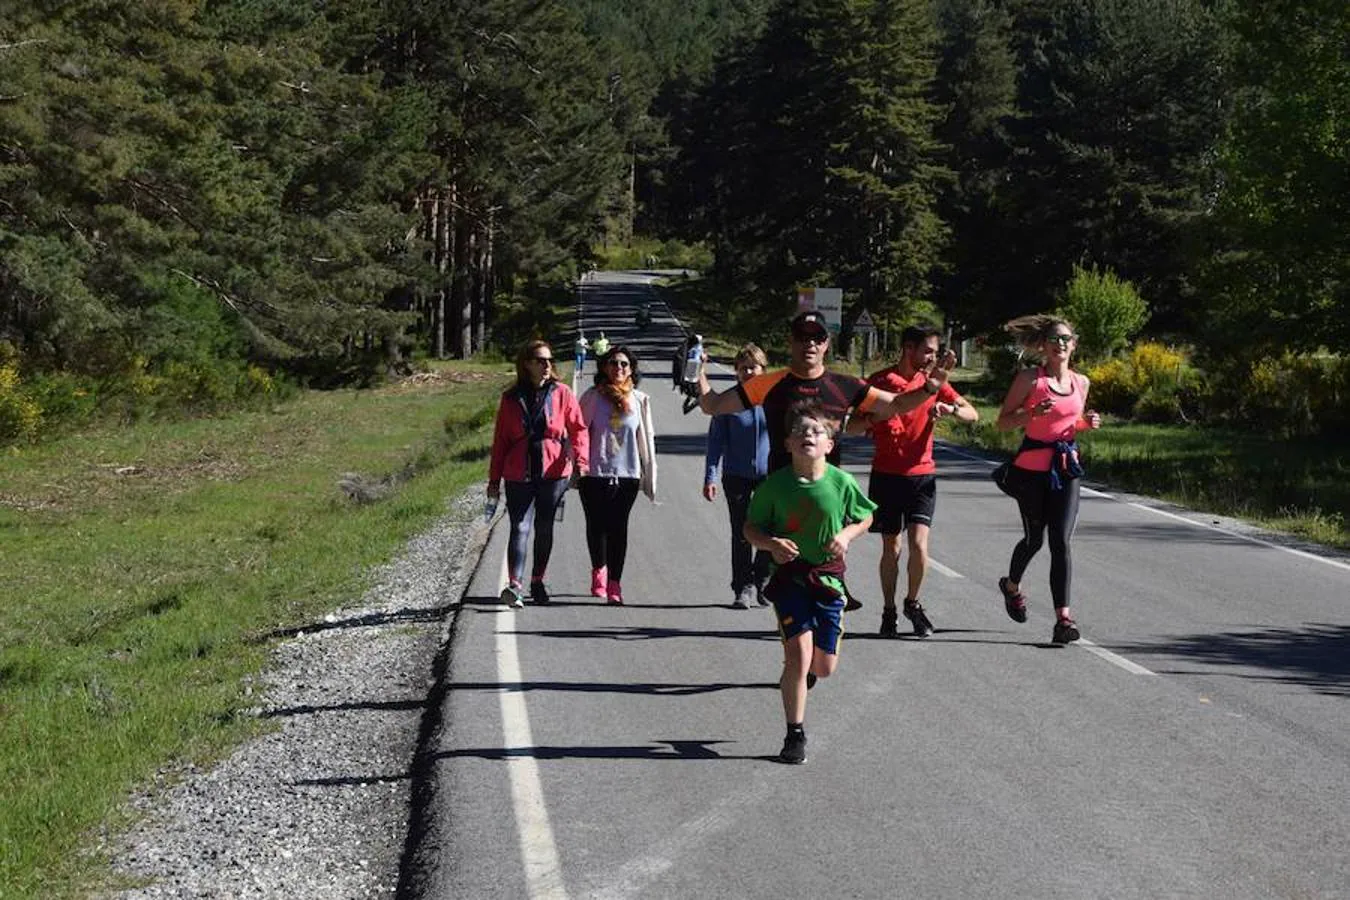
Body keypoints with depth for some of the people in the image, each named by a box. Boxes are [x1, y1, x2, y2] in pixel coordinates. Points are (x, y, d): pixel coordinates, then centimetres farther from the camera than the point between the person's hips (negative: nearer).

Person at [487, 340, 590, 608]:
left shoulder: (562, 393, 2)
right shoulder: (511, 398, 3)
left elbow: (578, 428, 1)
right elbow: (500, 439, 7)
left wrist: (581, 459, -17)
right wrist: (494, 479, 6)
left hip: (553, 472, 1)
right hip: (519, 474, -1)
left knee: (544, 528, 11)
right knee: (520, 528, -11)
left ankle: (537, 582, 24)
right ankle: (515, 585, -22)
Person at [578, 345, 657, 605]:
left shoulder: (640, 400, 7)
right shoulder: (592, 397, 1)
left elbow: (646, 439, 11)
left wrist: (650, 477, 10)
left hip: (627, 474, 1)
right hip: (595, 473, -1)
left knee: (618, 528, -1)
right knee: (597, 526, 5)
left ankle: (614, 583, 2)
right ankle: (599, 571, 28)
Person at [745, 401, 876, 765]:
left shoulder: (841, 482, -8)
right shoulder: (775, 484, -9)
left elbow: (865, 517, 10)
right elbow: (750, 528, 2)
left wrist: (846, 535, -10)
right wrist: (771, 543, -18)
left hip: (828, 576, 2)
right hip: (790, 575, -2)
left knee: (825, 666, 7)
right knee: (799, 655, -13)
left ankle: (804, 672, 45)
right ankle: (795, 735, 2)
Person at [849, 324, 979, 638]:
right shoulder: (880, 381, -2)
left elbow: (973, 414, 4)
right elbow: (852, 425, -1)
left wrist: (950, 408, -17)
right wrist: (877, 417, -21)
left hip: (922, 474, 1)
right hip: (886, 474, -1)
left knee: (918, 543, -12)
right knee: (891, 547, 5)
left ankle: (912, 603, 10)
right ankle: (889, 610, 20)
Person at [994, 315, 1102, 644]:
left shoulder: (1081, 382, 9)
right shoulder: (1029, 379, -4)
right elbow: (1003, 422, -3)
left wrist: (1087, 423, 2)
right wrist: (1031, 413, -20)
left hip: (1065, 468, 3)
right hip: (1032, 468, -3)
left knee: (1061, 543, -8)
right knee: (1034, 538, 10)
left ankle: (1063, 617, -13)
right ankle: (1012, 586, 42)